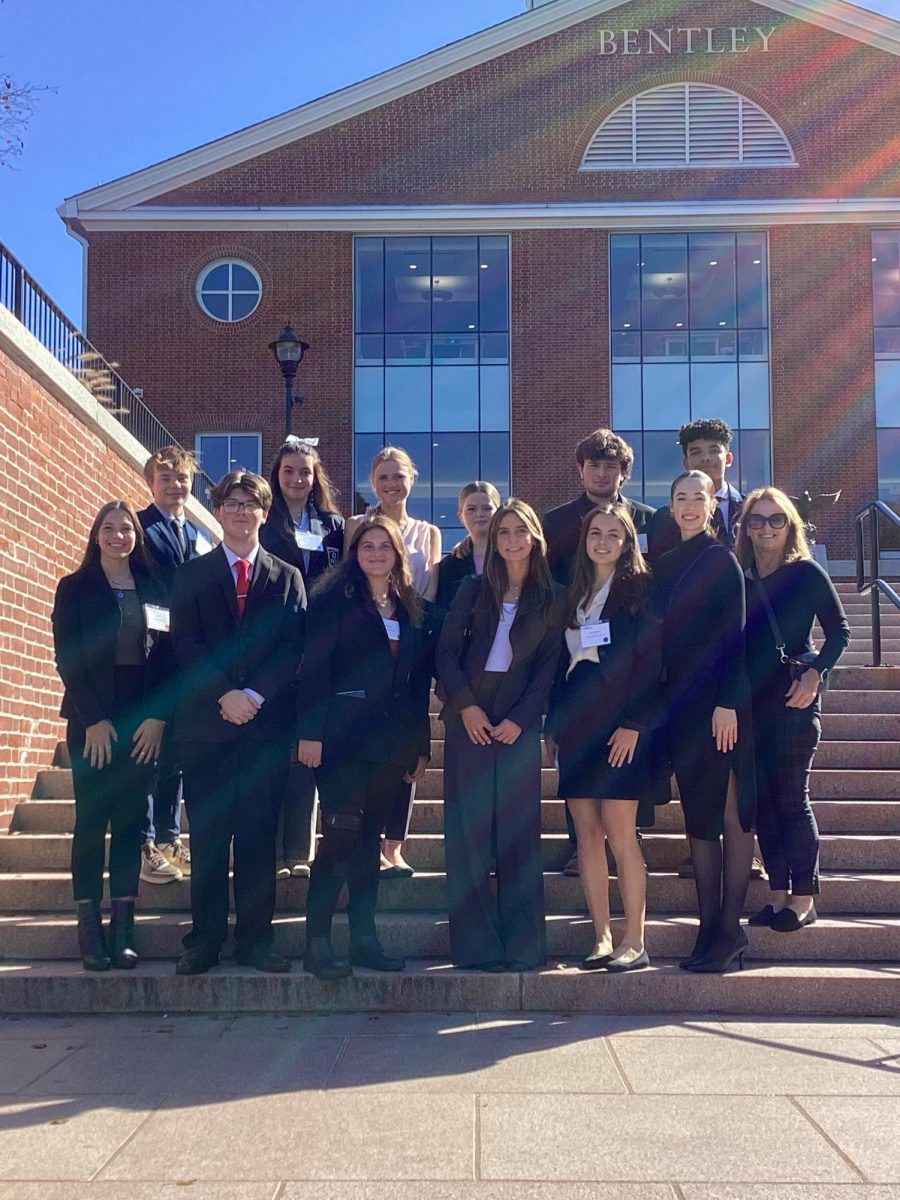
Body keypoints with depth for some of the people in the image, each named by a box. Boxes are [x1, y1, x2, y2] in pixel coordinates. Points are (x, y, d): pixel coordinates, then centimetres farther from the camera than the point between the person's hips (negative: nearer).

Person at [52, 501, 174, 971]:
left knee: (130, 820, 1)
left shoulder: (154, 590, 12)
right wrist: (94, 719, -10)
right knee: (92, 819, -4)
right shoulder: (75, 588, 6)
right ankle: (89, 927, 0)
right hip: (92, 720, -2)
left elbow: (166, 656, 6)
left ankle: (124, 928, 3)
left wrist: (157, 716, -6)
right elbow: (67, 658, -1)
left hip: (143, 722, 2)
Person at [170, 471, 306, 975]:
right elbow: (185, 643, -1)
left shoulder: (287, 577, 11)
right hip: (206, 723, 0)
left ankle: (256, 939, 9)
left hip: (267, 721, 0)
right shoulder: (192, 575, 10)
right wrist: (225, 693, -13)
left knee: (259, 836, 3)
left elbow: (294, 647, 1)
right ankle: (205, 939, 9)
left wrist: (255, 694, -12)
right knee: (208, 836, 2)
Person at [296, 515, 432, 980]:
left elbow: (419, 680, 15)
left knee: (369, 837, 10)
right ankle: (317, 942, -4)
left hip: (390, 743, 5)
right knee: (341, 834, -10)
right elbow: (314, 667, -7)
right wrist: (310, 732, -15)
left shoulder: (410, 608, 15)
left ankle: (364, 938, 16)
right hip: (343, 737, -5)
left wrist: (420, 745, 12)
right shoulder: (333, 599, 0)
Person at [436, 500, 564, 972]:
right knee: (468, 831, -1)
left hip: (519, 724, -1)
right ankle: (476, 945, 4)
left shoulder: (552, 597, 7)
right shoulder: (474, 589, 9)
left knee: (519, 834, 0)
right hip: (469, 720, 1)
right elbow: (446, 651, 3)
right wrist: (466, 706, -9)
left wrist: (520, 719, -8)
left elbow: (548, 666, 2)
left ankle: (522, 946, 6)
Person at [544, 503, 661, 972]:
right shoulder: (574, 593, 17)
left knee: (619, 832, -7)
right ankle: (602, 939, 10)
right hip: (576, 722, 6)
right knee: (587, 833, 4)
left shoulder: (640, 588, 0)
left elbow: (649, 661, -7)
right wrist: (552, 724, 11)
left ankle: (634, 942, 1)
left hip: (621, 723, -5)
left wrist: (634, 723, -15)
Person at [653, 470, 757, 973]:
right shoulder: (667, 564, 15)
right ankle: (710, 928, 13)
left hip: (721, 702, -7)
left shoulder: (721, 559, -3)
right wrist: (662, 701, 9)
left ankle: (730, 929, 2)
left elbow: (735, 634, -10)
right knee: (698, 817, 8)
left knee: (730, 816, -2)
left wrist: (727, 702, -17)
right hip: (681, 703, 7)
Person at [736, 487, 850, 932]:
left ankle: (804, 898, 2)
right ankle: (778, 894, 14)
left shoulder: (806, 573, -3)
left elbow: (839, 631, -3)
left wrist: (815, 673, -16)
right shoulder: (739, 578, 9)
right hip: (750, 699, 5)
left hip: (794, 699, -5)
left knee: (791, 797, -6)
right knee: (762, 799, 6)